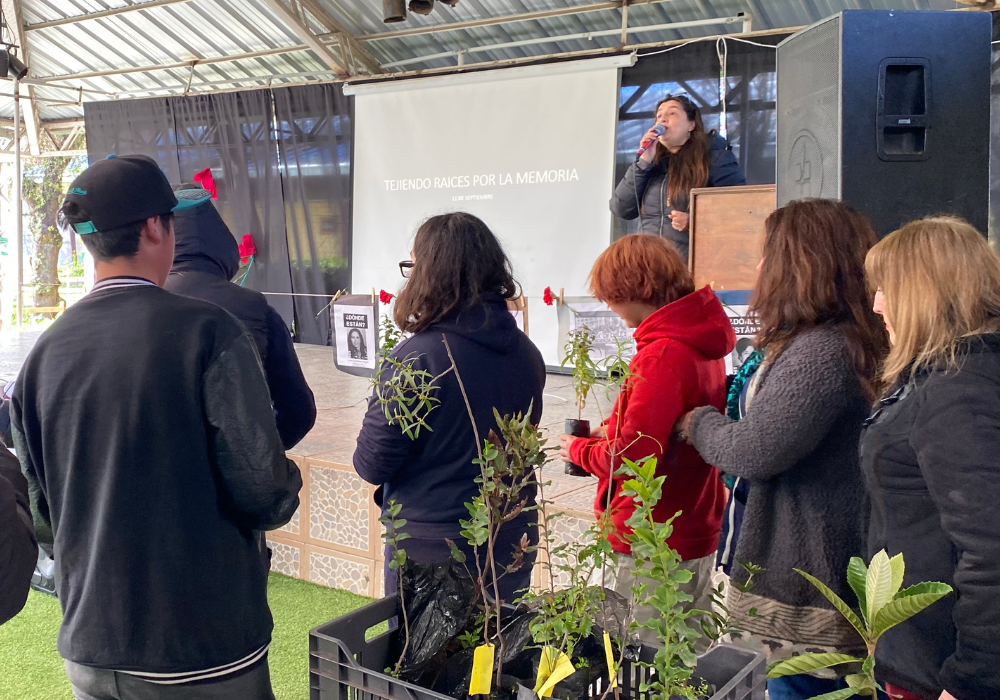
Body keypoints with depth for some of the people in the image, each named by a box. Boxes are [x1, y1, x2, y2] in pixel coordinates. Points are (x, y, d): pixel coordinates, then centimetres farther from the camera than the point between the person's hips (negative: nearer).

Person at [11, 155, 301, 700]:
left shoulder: (43, 354, 0)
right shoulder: (208, 333, -17)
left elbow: (42, 512, 7)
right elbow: (263, 489, -20)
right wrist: (285, 492, 2)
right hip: (205, 651, -5)